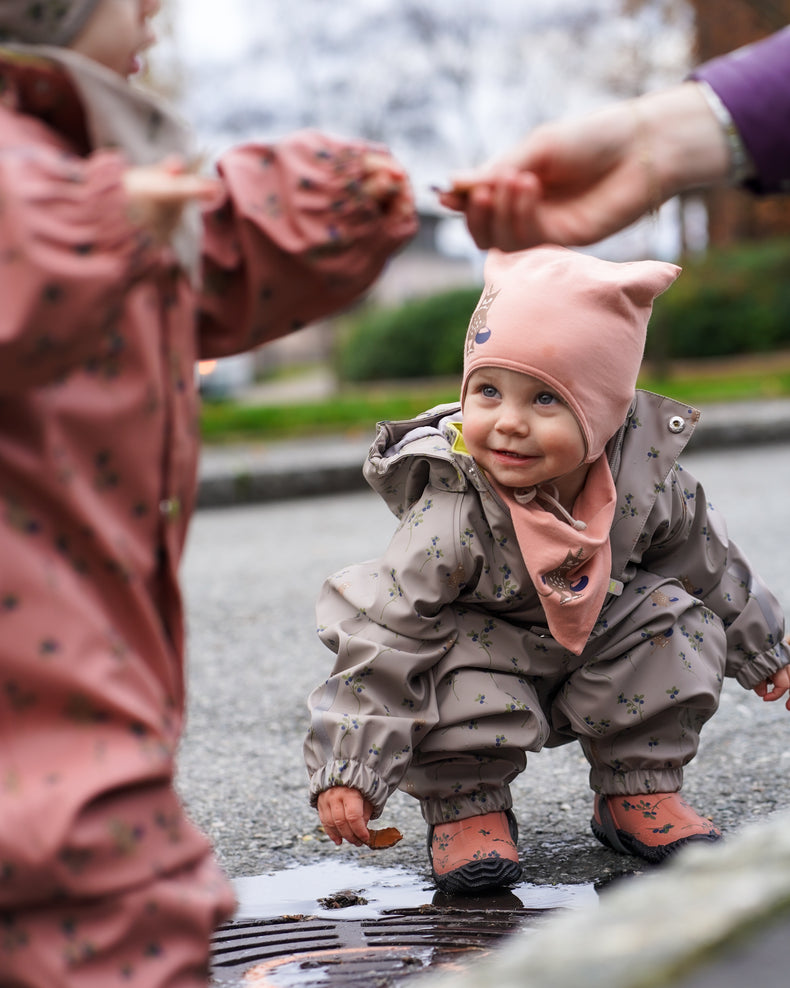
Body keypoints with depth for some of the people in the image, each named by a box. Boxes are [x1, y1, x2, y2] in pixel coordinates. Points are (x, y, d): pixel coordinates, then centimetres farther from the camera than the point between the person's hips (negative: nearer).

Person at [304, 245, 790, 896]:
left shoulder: (644, 476, -20)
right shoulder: (451, 516, -33)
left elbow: (706, 563, 1)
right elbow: (385, 643, -29)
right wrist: (347, 771, -33)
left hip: (596, 651, 4)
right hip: (486, 654, -4)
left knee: (675, 620, -16)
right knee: (460, 668, -33)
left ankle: (637, 790, 1)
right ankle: (465, 806, -7)